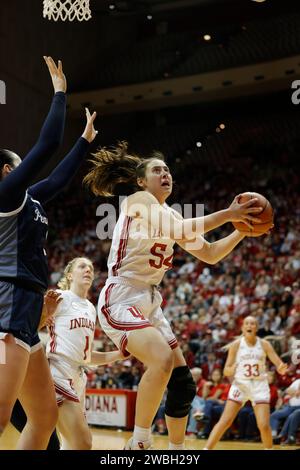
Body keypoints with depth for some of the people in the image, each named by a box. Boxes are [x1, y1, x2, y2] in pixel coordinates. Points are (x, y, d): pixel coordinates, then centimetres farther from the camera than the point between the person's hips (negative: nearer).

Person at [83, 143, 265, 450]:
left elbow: (210, 254, 16)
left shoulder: (170, 214, 16)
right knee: (162, 360, -31)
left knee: (183, 383, 6)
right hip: (121, 299, -9)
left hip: (149, 304, 9)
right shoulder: (137, 199, -7)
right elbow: (177, 231, -25)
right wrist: (226, 214, -23)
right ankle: (140, 442, -22)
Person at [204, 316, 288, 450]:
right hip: (240, 384, -1)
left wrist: (282, 368, -32)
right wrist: (231, 370, -31)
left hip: (259, 386, 1)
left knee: (264, 425, -9)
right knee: (225, 421, -10)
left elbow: (279, 364, -7)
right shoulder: (236, 345, -7)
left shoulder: (264, 344, -4)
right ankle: (206, 449, -6)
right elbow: (226, 371, -6)